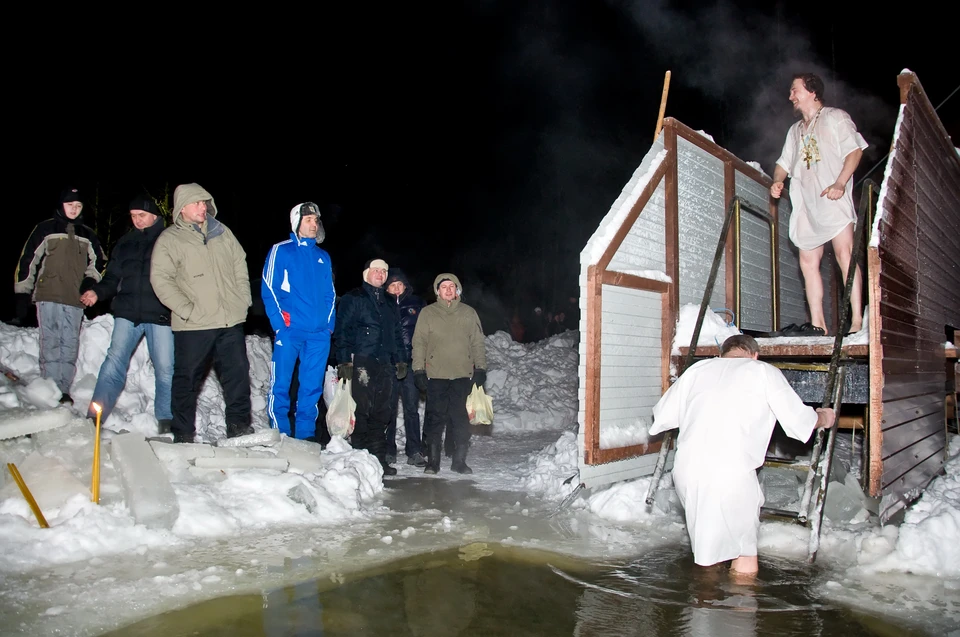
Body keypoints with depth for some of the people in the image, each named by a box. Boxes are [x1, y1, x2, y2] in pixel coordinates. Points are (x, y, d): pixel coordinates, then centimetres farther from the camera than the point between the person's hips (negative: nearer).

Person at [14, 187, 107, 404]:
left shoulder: (88, 235, 16)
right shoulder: (45, 229, 7)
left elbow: (98, 261, 26)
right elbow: (27, 261, 6)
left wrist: (90, 279, 6)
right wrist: (22, 294, 2)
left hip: (75, 300, 3)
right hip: (48, 297, -3)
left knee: (70, 346, 2)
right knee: (50, 345, -6)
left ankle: (64, 391, 6)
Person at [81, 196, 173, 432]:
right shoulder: (125, 243, 14)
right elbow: (113, 278, 17)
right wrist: (97, 292, -2)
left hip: (160, 315, -3)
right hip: (127, 314, 3)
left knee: (166, 368, 2)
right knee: (114, 362, -5)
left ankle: (166, 420, 16)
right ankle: (94, 417, -1)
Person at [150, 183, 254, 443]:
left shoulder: (222, 232, 11)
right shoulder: (169, 239, -2)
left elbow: (240, 265, 16)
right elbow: (160, 279, -9)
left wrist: (243, 300, 6)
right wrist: (187, 310, -15)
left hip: (231, 321, 4)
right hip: (193, 325, -4)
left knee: (238, 373, 8)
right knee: (188, 379, 6)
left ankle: (239, 425, 21)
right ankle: (183, 434, 18)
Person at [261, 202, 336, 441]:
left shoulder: (323, 257, 16)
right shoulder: (281, 251, 2)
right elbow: (269, 289, -3)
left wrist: (330, 323, 6)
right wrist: (279, 323, -11)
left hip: (319, 333, 4)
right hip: (290, 330, -4)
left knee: (313, 386, 6)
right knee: (281, 384, -2)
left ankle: (306, 433, 16)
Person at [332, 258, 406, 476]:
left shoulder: (389, 304, 23)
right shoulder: (353, 298, 3)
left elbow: (396, 334, 27)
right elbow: (341, 330, -4)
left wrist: (399, 360, 17)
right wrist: (344, 360, -13)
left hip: (384, 365, 6)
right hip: (360, 362, -6)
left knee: (381, 413, 6)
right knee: (361, 411, -8)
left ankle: (378, 458, 11)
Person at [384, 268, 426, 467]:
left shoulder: (417, 303, 10)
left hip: (411, 363, 0)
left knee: (412, 408, 1)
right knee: (388, 408, 4)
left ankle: (414, 451, 5)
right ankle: (388, 450, 13)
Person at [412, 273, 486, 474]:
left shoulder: (469, 313, 10)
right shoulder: (427, 313, 6)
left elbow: (478, 343, 12)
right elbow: (419, 343, 5)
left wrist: (480, 368, 5)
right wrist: (418, 370, -2)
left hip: (462, 375, 1)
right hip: (435, 375, -1)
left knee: (460, 418, 0)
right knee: (435, 418, 1)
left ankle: (459, 460, 11)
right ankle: (432, 461, 11)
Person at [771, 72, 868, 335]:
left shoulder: (835, 118, 8)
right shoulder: (795, 130, 27)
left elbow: (855, 149, -4)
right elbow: (784, 163, 25)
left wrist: (840, 183, -18)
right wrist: (777, 182, 2)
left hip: (833, 198, -6)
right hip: (806, 203, 6)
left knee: (844, 255, -17)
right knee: (808, 262, -1)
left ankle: (857, 321, -20)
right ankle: (818, 324, 2)